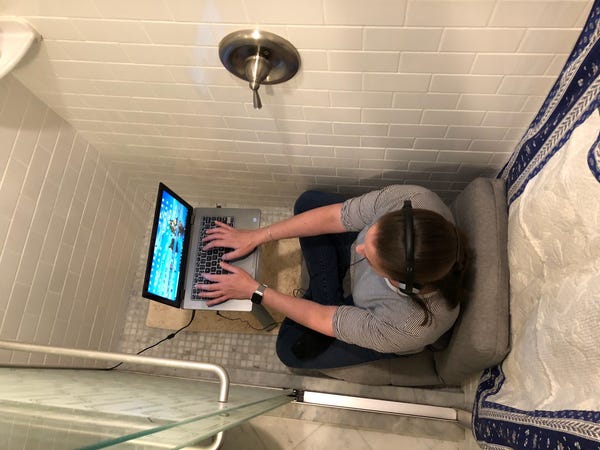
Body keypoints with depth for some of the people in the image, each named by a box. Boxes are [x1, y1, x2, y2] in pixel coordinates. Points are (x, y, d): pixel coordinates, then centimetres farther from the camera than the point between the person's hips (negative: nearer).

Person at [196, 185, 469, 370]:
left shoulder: (410, 327, -44)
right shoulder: (411, 199, -39)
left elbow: (323, 321, -29)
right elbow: (331, 217, -26)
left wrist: (254, 290, -20)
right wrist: (255, 237, -21)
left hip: (377, 322, -4)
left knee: (292, 349, -1)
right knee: (308, 201, -2)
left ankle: (327, 299, 22)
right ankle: (326, 294, 9)